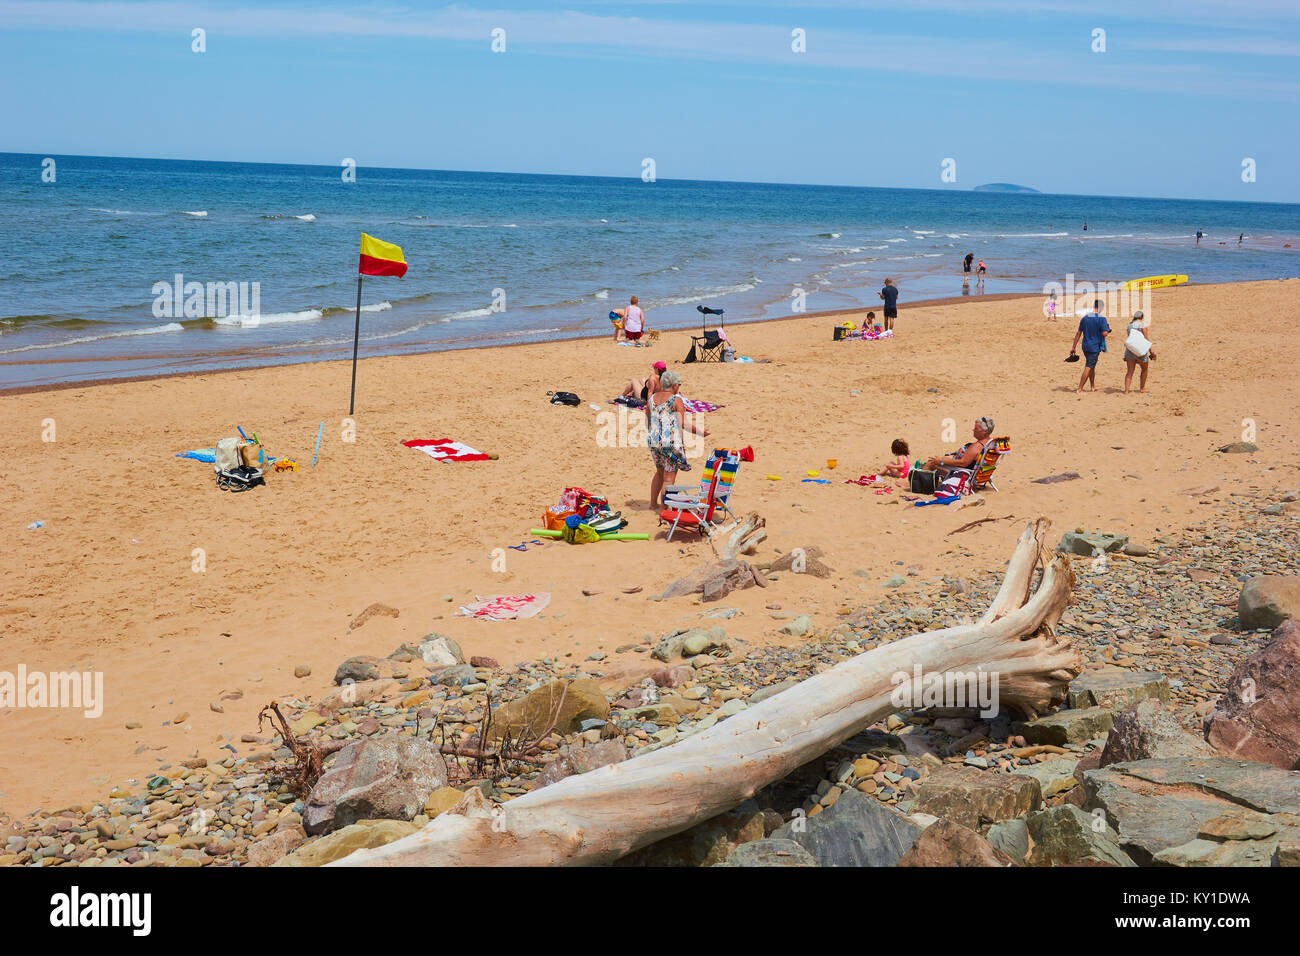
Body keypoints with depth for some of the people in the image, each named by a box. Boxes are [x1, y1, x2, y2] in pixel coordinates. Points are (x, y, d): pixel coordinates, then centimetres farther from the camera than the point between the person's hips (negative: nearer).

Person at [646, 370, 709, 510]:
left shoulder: (652, 397, 8)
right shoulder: (676, 400, -10)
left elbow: (647, 422, 14)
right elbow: (683, 424, -14)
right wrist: (700, 431, -4)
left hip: (653, 441, 7)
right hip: (671, 443, -7)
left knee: (659, 472, 25)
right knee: (669, 478, 1)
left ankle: (653, 503, 31)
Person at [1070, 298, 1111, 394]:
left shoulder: (1085, 318, 5)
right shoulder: (1102, 319, -12)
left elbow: (1078, 333, 6)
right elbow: (1105, 333, -18)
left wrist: (1074, 347, 9)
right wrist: (1108, 327, 4)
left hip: (1086, 346, 6)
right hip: (1095, 347, -6)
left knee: (1092, 365, 21)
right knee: (1088, 367, -1)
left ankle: (1093, 387, 30)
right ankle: (1079, 390, -4)